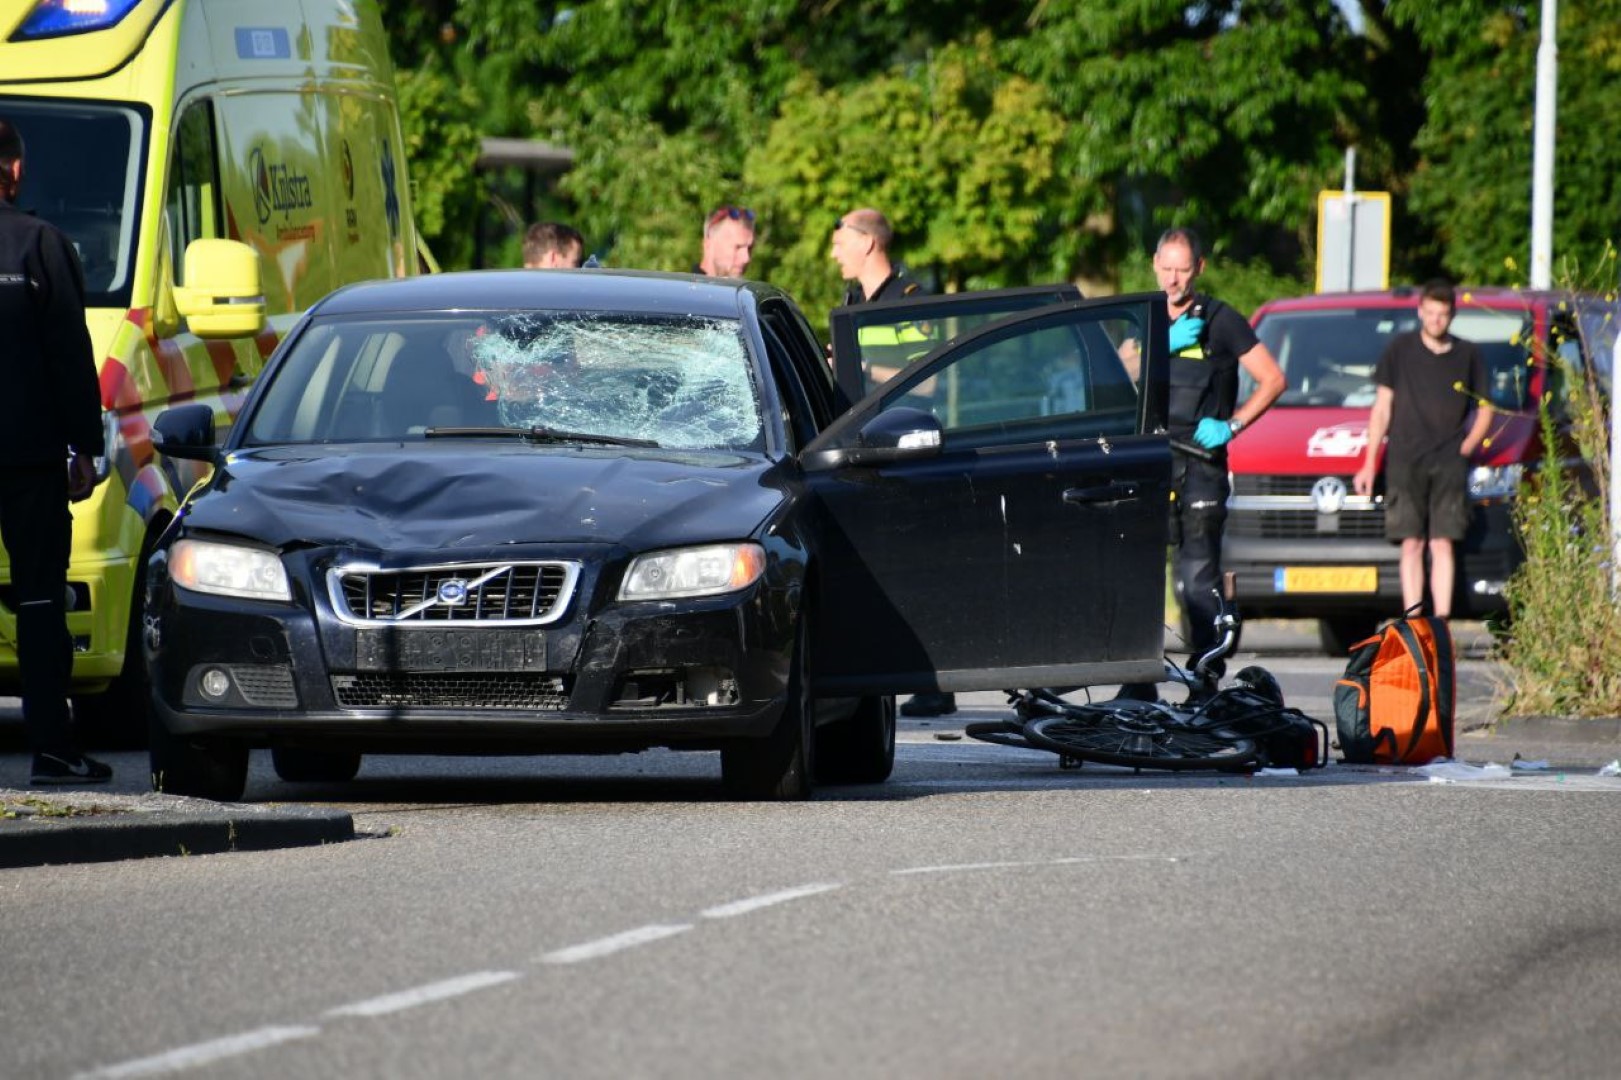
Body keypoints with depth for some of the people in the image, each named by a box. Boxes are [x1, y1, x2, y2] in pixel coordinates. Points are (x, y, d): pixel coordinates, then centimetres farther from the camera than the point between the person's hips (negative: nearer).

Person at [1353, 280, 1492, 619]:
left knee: (1442, 544, -6)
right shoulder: (1400, 349, 7)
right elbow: (1382, 406, 8)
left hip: (1448, 463, 0)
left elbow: (1484, 409, 17)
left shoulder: (1467, 355, 9)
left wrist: (1466, 448, 1)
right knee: (1411, 544, -3)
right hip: (1404, 461, 0)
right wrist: (1370, 463, 4)